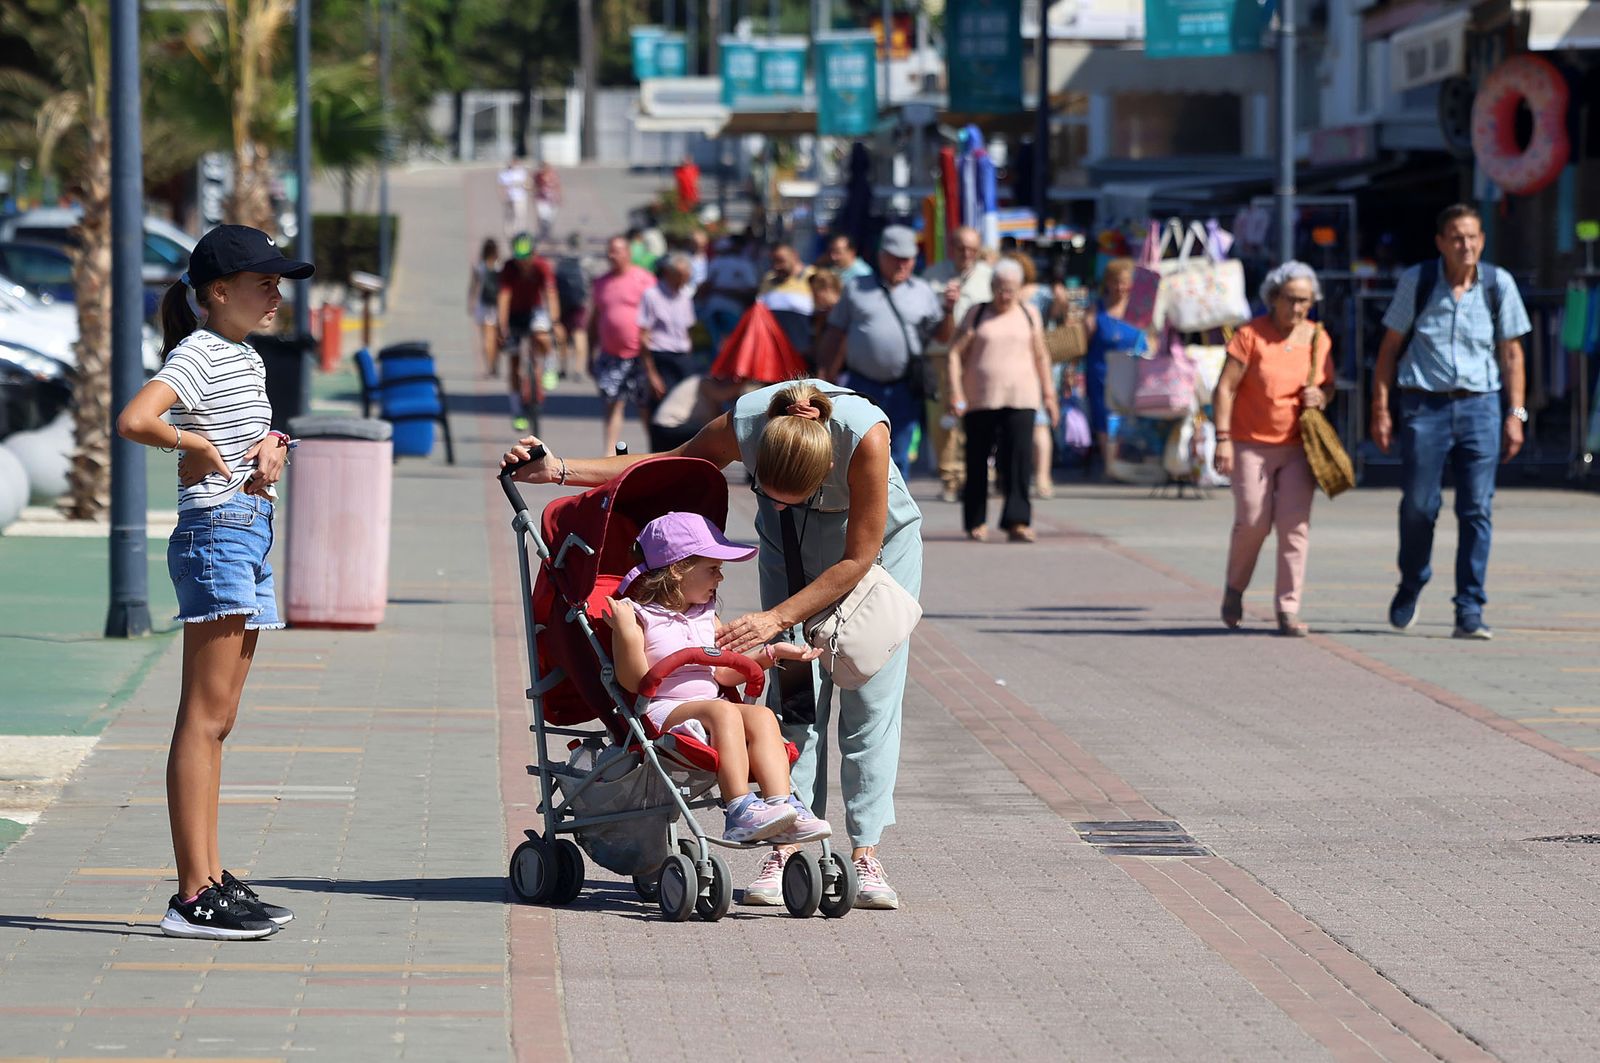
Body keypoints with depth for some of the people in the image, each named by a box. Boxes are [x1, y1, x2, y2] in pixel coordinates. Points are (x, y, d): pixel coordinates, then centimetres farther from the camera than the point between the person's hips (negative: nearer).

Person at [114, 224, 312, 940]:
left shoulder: (246, 359, 18)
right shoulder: (200, 353, -11)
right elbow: (134, 420, -26)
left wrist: (271, 446, 1)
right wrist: (199, 446, -12)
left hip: (248, 535, 10)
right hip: (216, 535, -10)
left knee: (217, 720, 12)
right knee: (205, 717, -10)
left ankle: (213, 881, 16)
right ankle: (194, 896, -12)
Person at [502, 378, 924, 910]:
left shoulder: (866, 434, -39)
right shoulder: (743, 424, -31)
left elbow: (857, 558, -27)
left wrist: (776, 617, -30)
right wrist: (558, 470, -18)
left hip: (875, 538, -2)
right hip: (794, 544, 2)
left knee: (870, 699, -8)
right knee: (794, 691, -9)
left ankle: (865, 853, -5)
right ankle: (785, 847, -10)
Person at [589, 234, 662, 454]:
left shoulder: (644, 279, -3)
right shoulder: (602, 283, 11)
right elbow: (594, 321, 18)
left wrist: (651, 360, -6)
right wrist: (591, 356, 14)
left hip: (640, 355, -4)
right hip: (610, 355, 4)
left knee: (646, 407, 3)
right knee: (612, 405, -2)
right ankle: (609, 454, -3)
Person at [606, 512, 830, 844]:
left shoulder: (706, 616, 19)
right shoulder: (639, 615, -4)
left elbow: (724, 673, 19)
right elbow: (634, 680, -12)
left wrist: (771, 653, 12)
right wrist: (626, 634, -25)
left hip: (708, 704, 7)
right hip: (661, 713, -7)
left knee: (762, 716, -21)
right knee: (722, 711, -34)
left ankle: (780, 803, -35)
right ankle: (740, 811, -41)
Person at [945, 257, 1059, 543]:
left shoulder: (1029, 315, 11)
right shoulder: (977, 314, 6)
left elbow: (1041, 357, 17)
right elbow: (956, 353, 3)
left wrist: (1048, 394, 14)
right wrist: (955, 392, -7)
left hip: (1020, 399, 0)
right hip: (980, 399, 0)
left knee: (1019, 459, -12)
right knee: (977, 460, 6)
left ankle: (1017, 521, -15)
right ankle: (976, 522, 18)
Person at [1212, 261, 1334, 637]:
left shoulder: (1317, 338, 5)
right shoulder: (1251, 334, -8)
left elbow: (1329, 385, 17)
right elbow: (1226, 387, -9)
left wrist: (1321, 397, -8)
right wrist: (1223, 438, -16)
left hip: (1297, 447, 3)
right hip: (1251, 444, -3)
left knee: (1295, 525, -6)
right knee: (1253, 521, -4)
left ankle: (1289, 610, -2)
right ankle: (1234, 589, 23)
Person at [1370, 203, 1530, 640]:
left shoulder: (1498, 284, 3)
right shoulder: (1416, 281, 0)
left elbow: (1510, 352, 8)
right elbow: (1390, 347, 5)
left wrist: (1515, 413, 2)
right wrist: (1380, 410, -1)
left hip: (1480, 406, 1)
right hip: (1424, 406, -1)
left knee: (1477, 509, -5)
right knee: (1418, 506, 2)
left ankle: (1470, 611, -1)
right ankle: (1410, 587, 29)